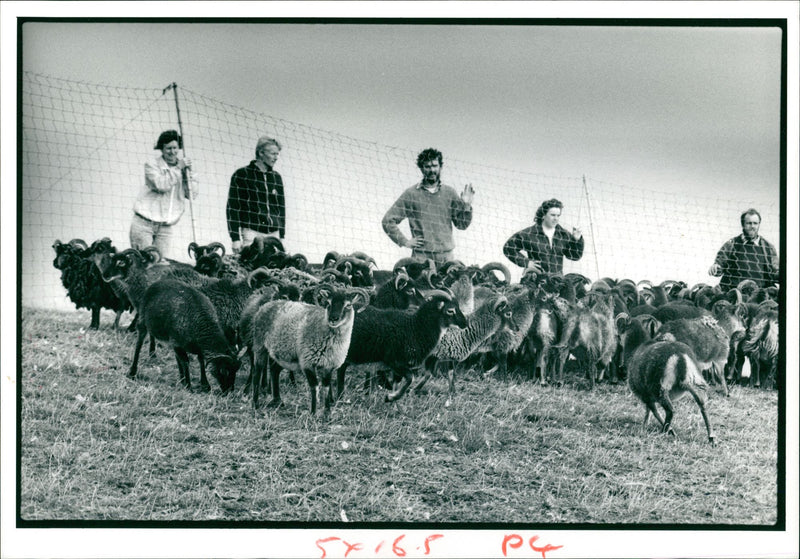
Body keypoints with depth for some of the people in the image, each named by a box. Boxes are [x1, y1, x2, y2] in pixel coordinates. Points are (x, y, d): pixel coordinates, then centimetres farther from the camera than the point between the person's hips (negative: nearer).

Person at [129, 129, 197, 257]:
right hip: (144, 223, -4)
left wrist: (187, 174, -5)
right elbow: (161, 185, -17)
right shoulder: (152, 165, 0)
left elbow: (192, 195, 6)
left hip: (165, 227, 4)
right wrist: (178, 169, -13)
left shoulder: (183, 165, 12)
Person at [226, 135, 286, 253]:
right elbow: (232, 207, -1)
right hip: (252, 233, -4)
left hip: (273, 235, 4)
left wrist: (282, 236, 13)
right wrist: (235, 239, -9)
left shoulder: (276, 177, 17)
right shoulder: (241, 175, 3)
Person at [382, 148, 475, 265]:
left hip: (446, 256, 3)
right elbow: (388, 221, 4)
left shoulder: (450, 193, 11)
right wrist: (405, 242, -2)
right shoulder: (411, 194, 2)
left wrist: (466, 205, -3)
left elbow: (462, 225, 13)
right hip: (421, 256, -2)